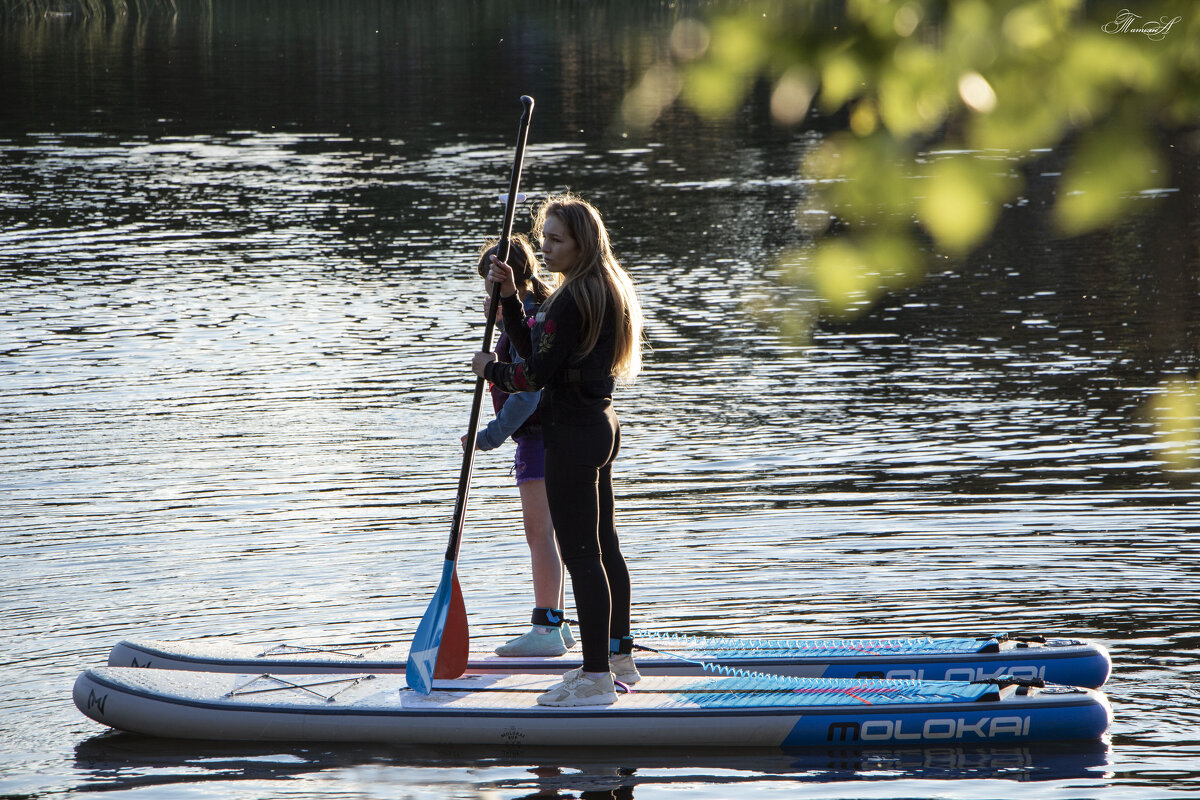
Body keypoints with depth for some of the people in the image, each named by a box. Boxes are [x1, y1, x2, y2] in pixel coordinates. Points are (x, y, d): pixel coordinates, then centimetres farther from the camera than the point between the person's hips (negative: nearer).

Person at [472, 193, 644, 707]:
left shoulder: (573, 299, -19)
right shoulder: (606, 291, 13)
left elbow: (538, 373, -20)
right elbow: (534, 350, 14)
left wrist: (490, 370, -2)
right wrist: (508, 296, 6)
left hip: (572, 433, -11)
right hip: (601, 424, 11)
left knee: (580, 554, -8)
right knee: (604, 547, 19)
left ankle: (596, 679, -8)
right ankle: (618, 655, 29)